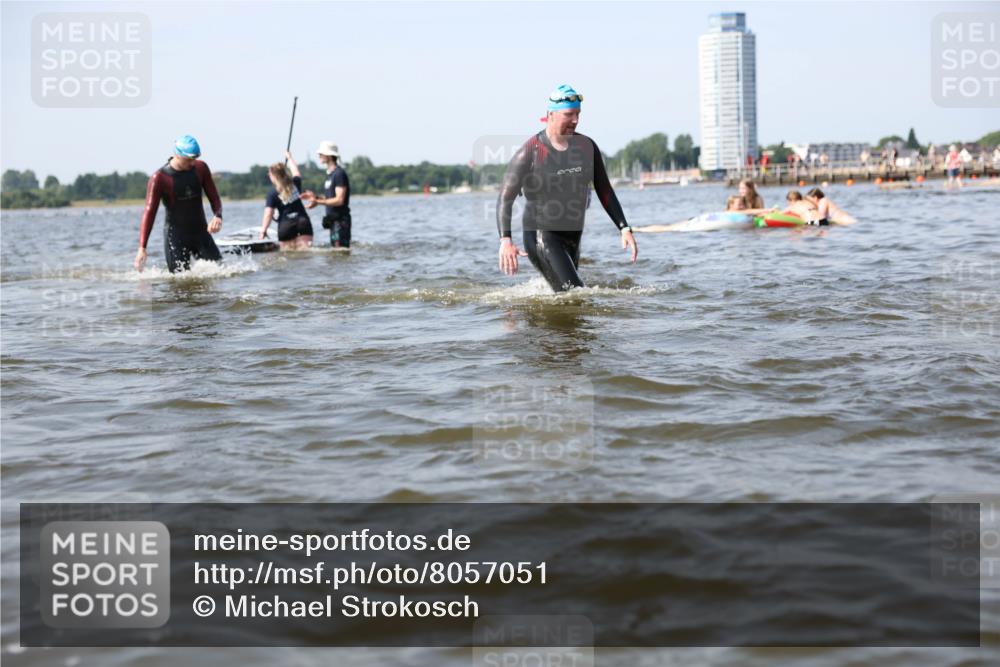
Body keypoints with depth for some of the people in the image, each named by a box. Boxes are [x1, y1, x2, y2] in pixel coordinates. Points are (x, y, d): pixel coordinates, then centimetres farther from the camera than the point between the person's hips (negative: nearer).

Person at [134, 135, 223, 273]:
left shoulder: (201, 168, 0)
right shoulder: (159, 178, -13)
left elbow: (214, 198, 5)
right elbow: (149, 212, -16)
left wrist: (218, 216, -20)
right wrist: (142, 248, -26)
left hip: (201, 232, 4)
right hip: (175, 236, -4)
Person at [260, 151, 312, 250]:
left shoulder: (273, 194, -4)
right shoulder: (295, 184, 9)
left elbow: (268, 214, -9)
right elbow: (296, 173, 31)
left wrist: (263, 231, -6)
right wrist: (289, 157, 48)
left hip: (285, 225, -3)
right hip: (303, 222, 3)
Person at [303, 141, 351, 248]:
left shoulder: (339, 174, -14)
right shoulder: (330, 174, 17)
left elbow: (339, 200, -20)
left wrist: (318, 202, -22)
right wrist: (315, 197, 10)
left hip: (340, 219, -10)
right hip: (333, 219, 10)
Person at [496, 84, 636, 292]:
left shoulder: (587, 147, 2)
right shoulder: (530, 152, -14)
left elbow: (605, 192, 10)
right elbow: (505, 198, -17)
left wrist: (624, 228, 1)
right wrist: (505, 240, -31)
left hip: (572, 236, 7)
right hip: (540, 234, -6)